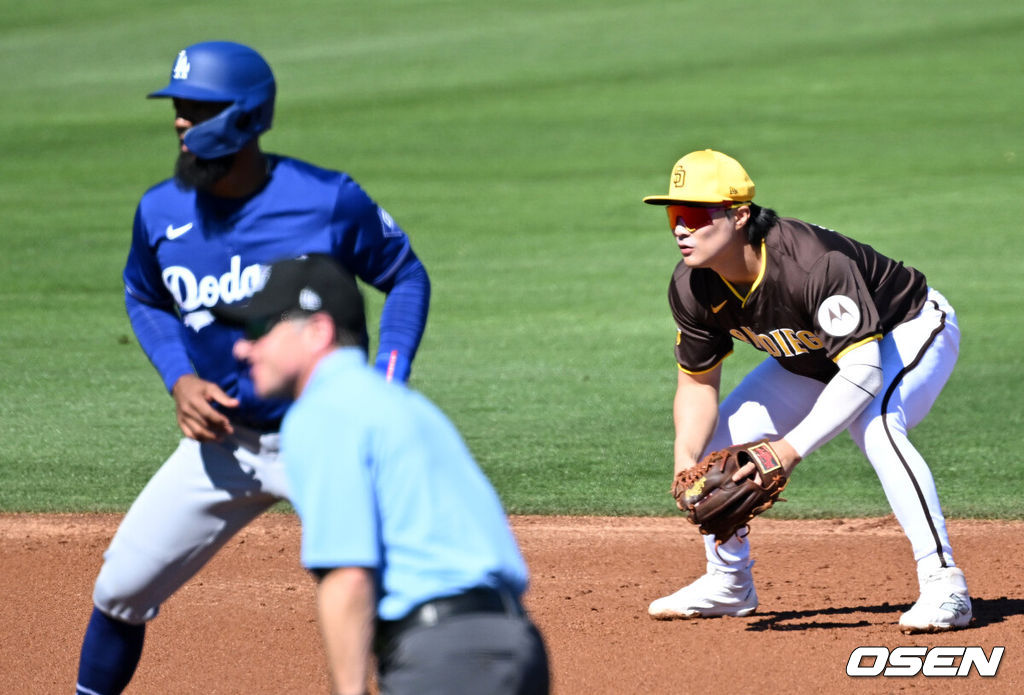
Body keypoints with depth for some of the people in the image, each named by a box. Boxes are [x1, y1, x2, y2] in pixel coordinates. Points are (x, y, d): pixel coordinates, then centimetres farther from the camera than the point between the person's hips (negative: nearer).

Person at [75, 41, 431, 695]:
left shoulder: (328, 200, -17)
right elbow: (145, 299, 16)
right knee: (121, 590, 5)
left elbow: (406, 276, -1)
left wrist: (389, 383, -14)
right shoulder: (161, 212, -6)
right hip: (223, 441, 4)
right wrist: (179, 378, -3)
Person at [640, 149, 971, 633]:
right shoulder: (691, 288, -19)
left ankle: (943, 585, -32)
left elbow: (862, 372, -44)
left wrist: (792, 448, -51)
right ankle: (728, 583, 24)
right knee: (719, 435, 1)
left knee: (873, 425, -36)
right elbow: (698, 381, -6)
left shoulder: (814, 264, -41)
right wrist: (686, 461, -24)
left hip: (909, 331, -8)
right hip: (811, 357, 8)